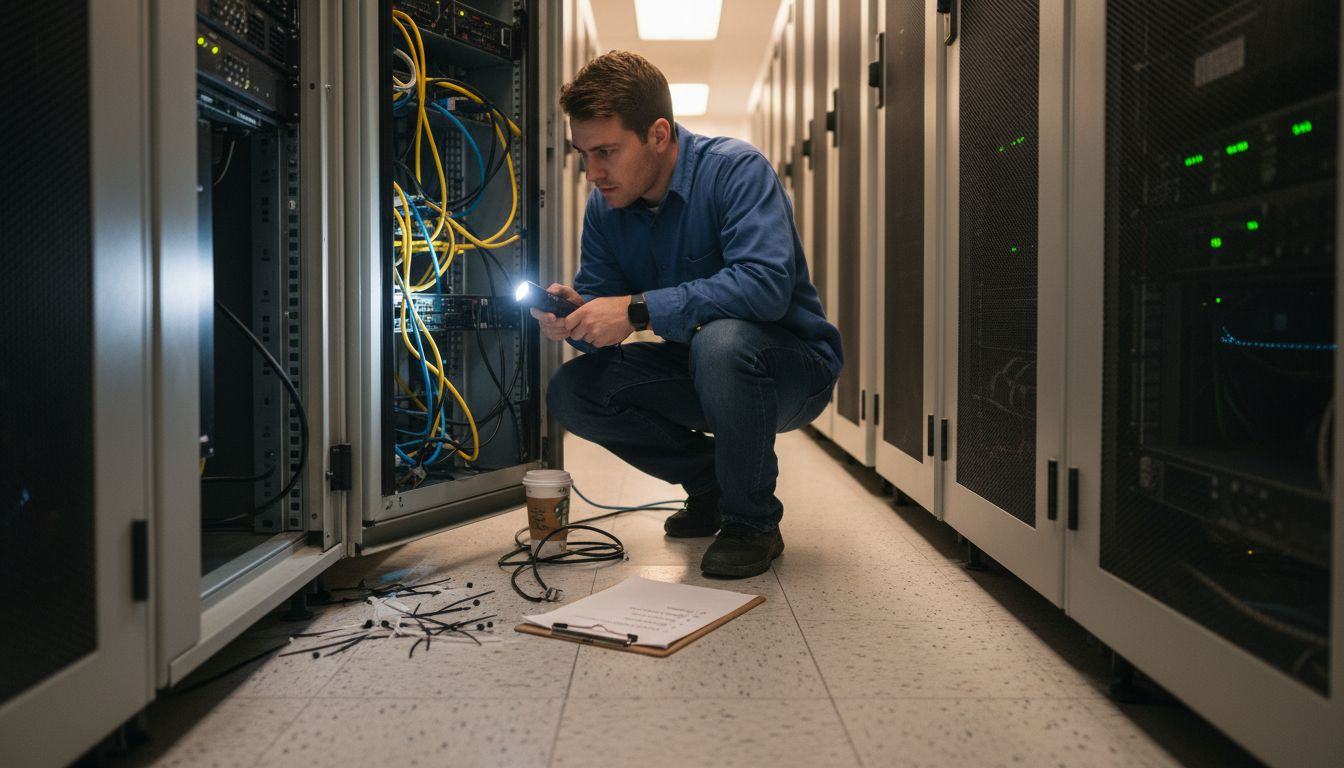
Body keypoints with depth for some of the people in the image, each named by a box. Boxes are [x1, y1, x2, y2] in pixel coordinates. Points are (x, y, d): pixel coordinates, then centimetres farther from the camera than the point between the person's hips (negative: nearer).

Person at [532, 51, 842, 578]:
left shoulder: (735, 169, -21)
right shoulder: (605, 207, -1)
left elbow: (765, 284, -36)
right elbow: (603, 309, -1)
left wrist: (638, 310, -39)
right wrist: (573, 317, -26)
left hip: (792, 365, -6)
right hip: (698, 370, 6)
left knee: (720, 340, -39)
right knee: (571, 392, -11)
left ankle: (753, 523, -14)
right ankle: (709, 480, 9)